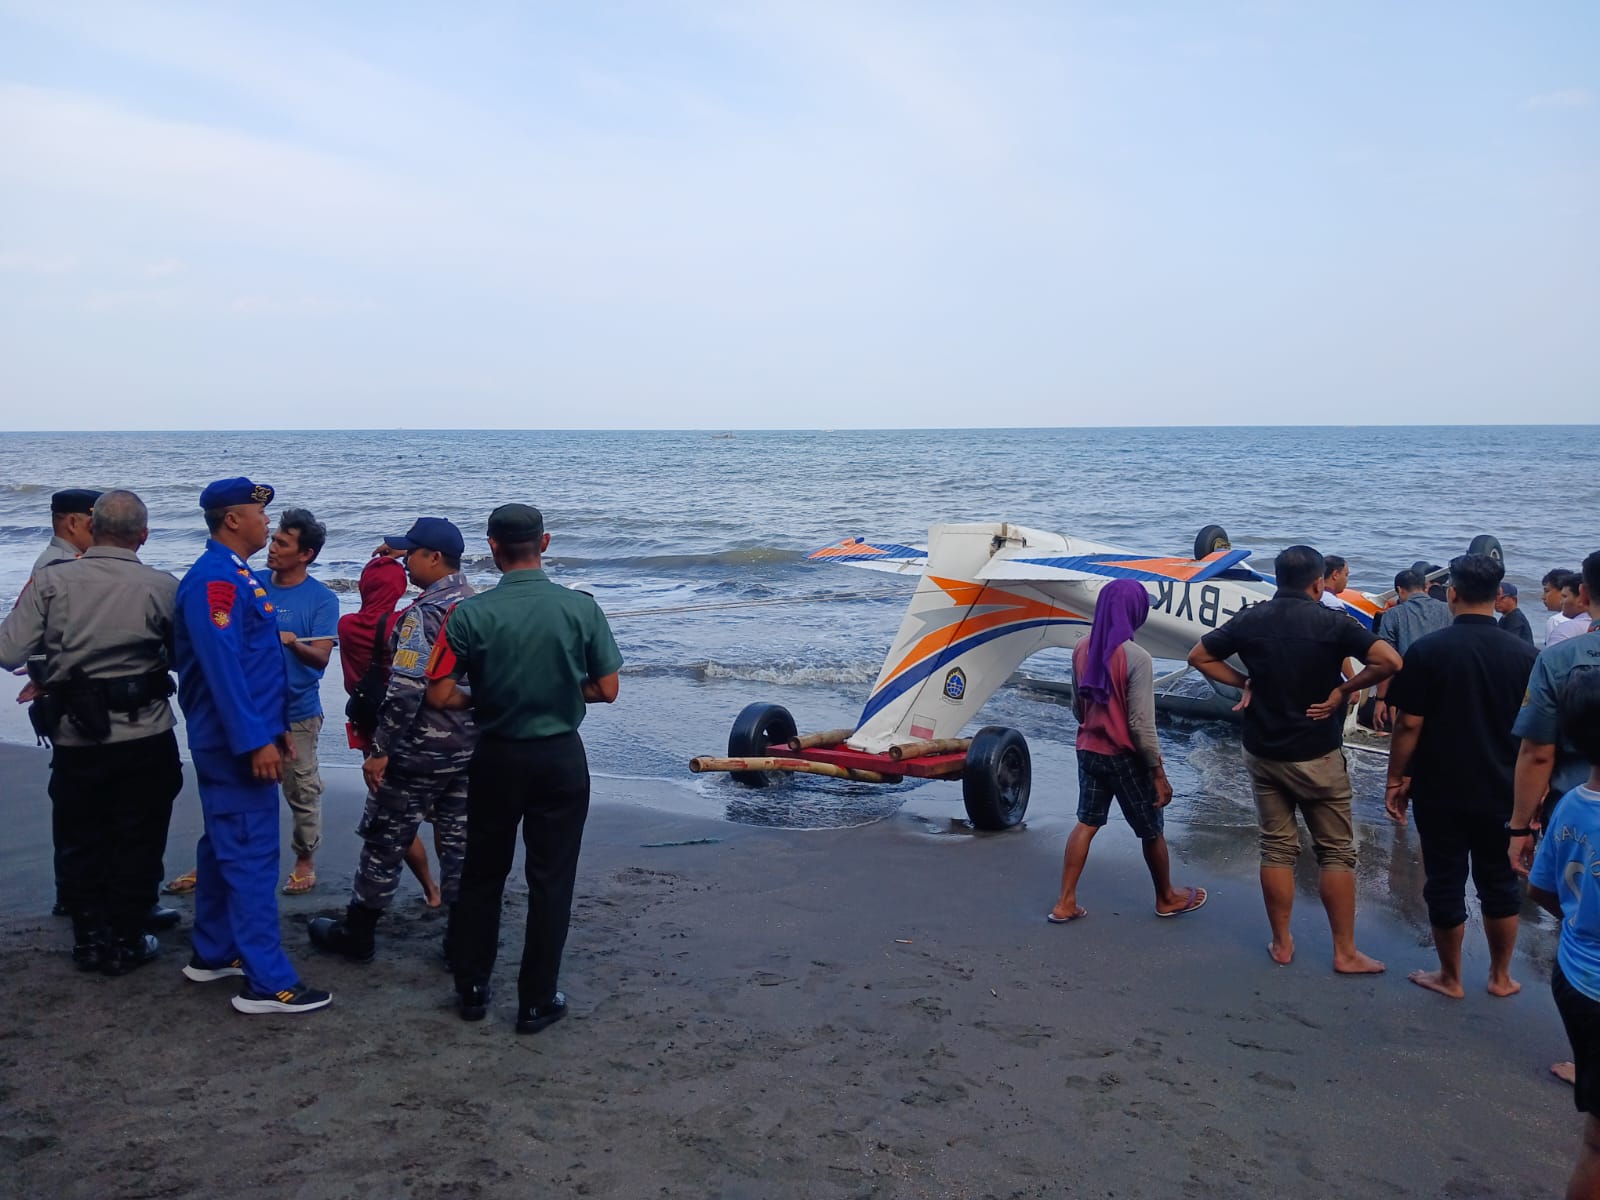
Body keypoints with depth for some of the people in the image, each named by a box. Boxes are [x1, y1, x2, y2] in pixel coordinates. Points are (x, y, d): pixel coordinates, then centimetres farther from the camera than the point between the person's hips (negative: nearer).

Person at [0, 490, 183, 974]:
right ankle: (126, 941, 18)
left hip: (75, 739, 1)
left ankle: (89, 937, 25)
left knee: (79, 841, 17)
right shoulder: (162, 587, -10)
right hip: (146, 739, -1)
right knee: (136, 842, 11)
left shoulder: (51, 581, -8)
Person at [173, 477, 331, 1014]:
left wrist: (276, 727, 20)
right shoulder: (214, 580, -18)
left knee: (224, 846, 18)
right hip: (236, 743, -11)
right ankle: (267, 982, -4)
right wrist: (255, 741, -25)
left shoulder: (238, 576, 14)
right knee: (251, 855, -8)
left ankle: (213, 953, 30)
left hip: (237, 739, 11)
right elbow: (222, 667, -24)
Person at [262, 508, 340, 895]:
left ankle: (305, 860, 20)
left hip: (297, 711, -3)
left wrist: (293, 642, -30)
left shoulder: (322, 599, -6)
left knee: (302, 790, 3)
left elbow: (321, 658, -12)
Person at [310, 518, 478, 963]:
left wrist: (380, 750, -16)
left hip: (418, 752, -7)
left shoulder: (425, 613, -17)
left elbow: (406, 689, -22)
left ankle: (356, 936, 22)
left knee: (384, 844, 8)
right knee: (460, 844, 11)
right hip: (468, 750, 7)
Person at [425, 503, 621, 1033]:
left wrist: (485, 699, 7)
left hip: (496, 758, 1)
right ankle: (537, 1001, 14)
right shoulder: (581, 608, -10)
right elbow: (607, 690, -5)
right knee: (551, 881, 8)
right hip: (561, 757, 0)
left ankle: (471, 988, 27)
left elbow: (440, 695, -11)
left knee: (482, 874, 17)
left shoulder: (470, 613, -12)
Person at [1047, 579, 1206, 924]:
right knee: (1151, 830, 14)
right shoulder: (1136, 658, -22)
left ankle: (1065, 903, 14)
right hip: (1124, 757, -6)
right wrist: (1159, 773, -12)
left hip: (1088, 751, 6)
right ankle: (1166, 898, 33)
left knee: (1086, 824, 15)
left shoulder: (1082, 649, -2)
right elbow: (1141, 724, -20)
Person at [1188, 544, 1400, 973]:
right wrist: (1344, 689, -11)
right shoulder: (1331, 623, -13)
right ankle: (1345, 953, 13)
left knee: (1276, 848, 13)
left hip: (1263, 755, 3)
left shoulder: (1249, 620, -3)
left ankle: (1281, 944, 20)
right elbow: (1389, 661, -23)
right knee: (1336, 852, 8)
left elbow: (1199, 657, 5)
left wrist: (1244, 682, 4)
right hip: (1317, 757, -3)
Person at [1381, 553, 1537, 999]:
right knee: (1499, 881, 16)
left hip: (1440, 790, -2)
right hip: (1502, 791, 3)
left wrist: (1396, 779, -1)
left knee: (1445, 882, 8)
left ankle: (1450, 979, 19)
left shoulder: (1427, 649, -13)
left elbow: (1408, 725, -12)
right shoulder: (1524, 653, -5)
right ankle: (1501, 977, 27)